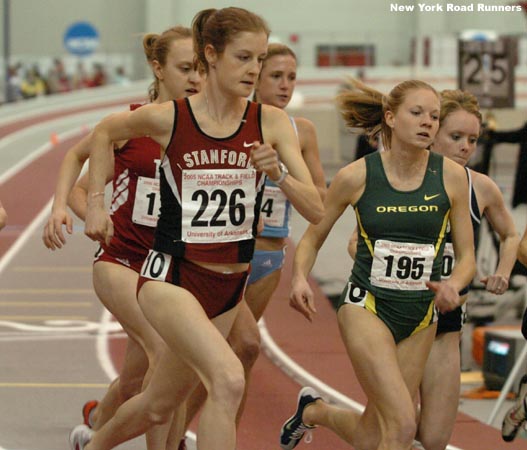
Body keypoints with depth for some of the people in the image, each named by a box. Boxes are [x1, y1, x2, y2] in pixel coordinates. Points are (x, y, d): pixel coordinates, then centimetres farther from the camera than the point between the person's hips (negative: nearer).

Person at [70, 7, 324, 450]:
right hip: (171, 277, -4)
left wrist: (279, 173, -25)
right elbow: (104, 133, 13)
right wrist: (96, 203, 9)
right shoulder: (168, 118, -9)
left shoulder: (271, 123, -4)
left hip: (229, 285, 4)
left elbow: (316, 210, -8)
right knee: (229, 380, -30)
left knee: (160, 406, 20)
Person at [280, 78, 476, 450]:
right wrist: (300, 278, -16)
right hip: (367, 307, -3)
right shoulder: (356, 177, -9)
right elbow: (312, 239, 4)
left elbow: (467, 256, 2)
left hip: (420, 317, 4)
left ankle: (314, 410, 40)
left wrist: (453, 285, -19)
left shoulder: (451, 176, -5)